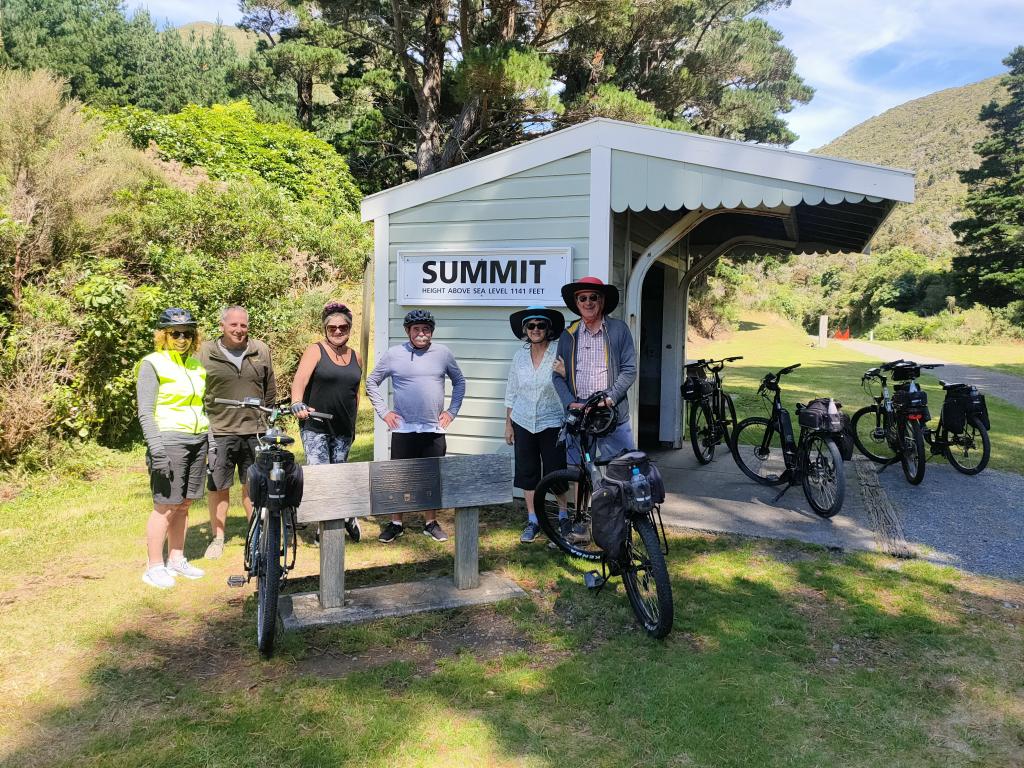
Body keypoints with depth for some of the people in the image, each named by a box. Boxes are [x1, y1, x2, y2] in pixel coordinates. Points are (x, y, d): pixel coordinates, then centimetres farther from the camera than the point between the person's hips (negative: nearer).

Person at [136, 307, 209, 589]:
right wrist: (156, 449, -18)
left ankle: (176, 559, 23)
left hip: (198, 440, 6)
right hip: (170, 439, -6)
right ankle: (155, 567, 6)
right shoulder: (153, 364, -5)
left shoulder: (196, 365, 15)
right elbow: (145, 412, -10)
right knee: (165, 506, -4)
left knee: (184, 504, 12)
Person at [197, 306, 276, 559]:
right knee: (217, 486, 4)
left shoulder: (261, 351, 8)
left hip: (255, 431, 2)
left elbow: (270, 390, 15)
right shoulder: (205, 352, 1)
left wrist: (267, 420, 14)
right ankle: (217, 538, 19)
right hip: (219, 431, -2)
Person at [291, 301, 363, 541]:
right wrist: (297, 404, -35)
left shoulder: (355, 357, 11)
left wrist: (352, 423, 19)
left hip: (343, 429, 4)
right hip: (315, 426, -4)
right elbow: (299, 380, -17)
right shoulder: (315, 351, -3)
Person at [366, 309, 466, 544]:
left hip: (434, 429, 1)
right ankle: (396, 523, 18)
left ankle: (431, 523, 22)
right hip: (403, 428, -1)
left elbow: (459, 382, 15)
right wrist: (383, 412, 1)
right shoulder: (393, 354, -1)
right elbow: (371, 382, 8)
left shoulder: (443, 353, 3)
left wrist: (452, 411, 7)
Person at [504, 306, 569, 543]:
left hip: (551, 424, -4)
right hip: (523, 423, 4)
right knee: (527, 472, 10)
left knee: (556, 471, 1)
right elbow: (511, 392, 10)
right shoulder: (519, 356, 4)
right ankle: (533, 521, 22)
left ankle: (564, 516, 20)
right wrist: (508, 424, 11)